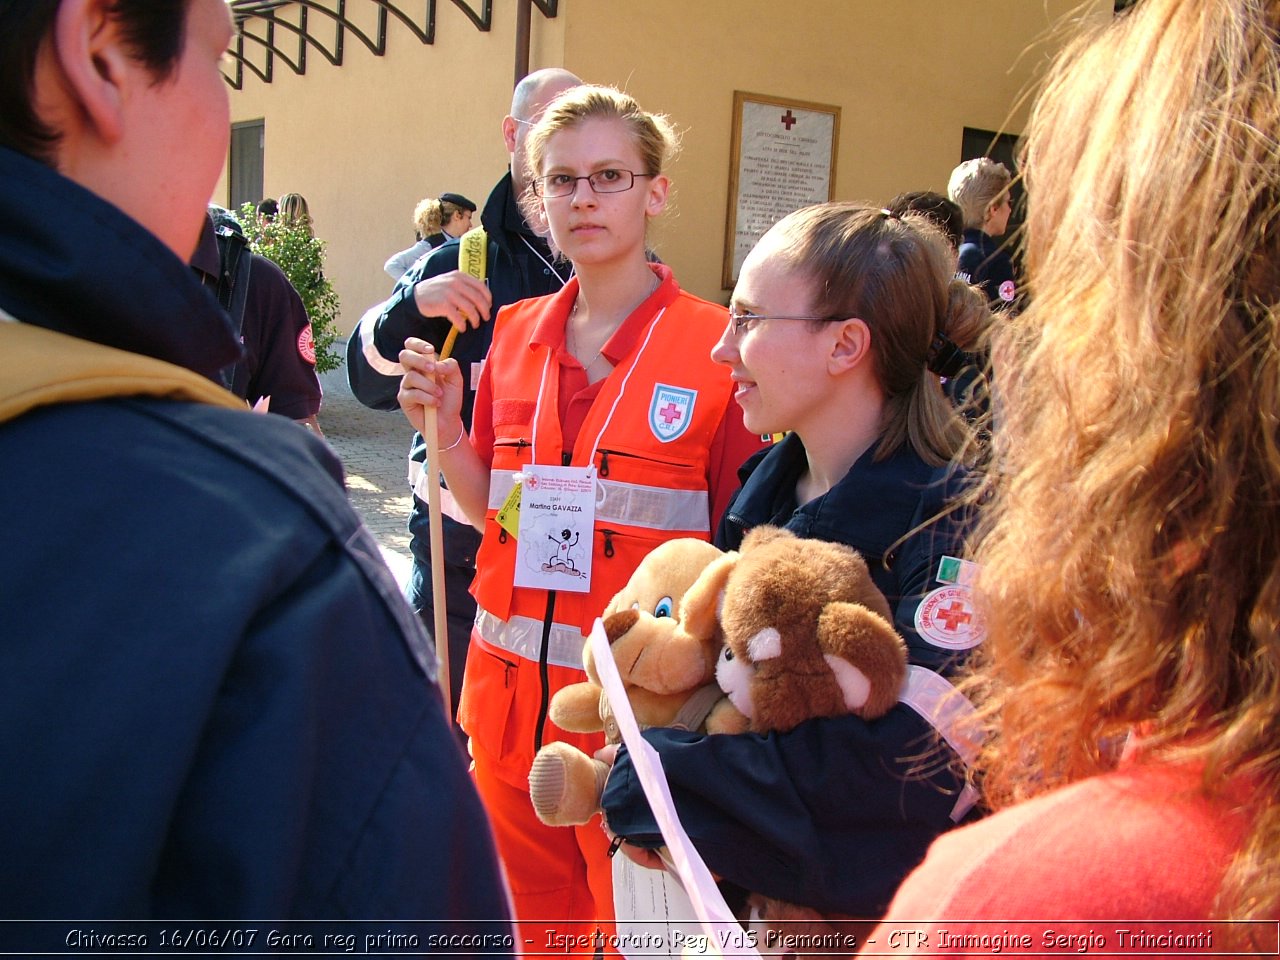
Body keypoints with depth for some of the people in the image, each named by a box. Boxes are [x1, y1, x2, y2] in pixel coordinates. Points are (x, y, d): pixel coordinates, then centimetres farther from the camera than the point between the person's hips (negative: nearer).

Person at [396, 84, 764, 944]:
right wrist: (443, 423, -4)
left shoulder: (715, 345, -8)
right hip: (513, 691, 5)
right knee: (533, 922, 20)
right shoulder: (516, 334, 6)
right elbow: (489, 510, 12)